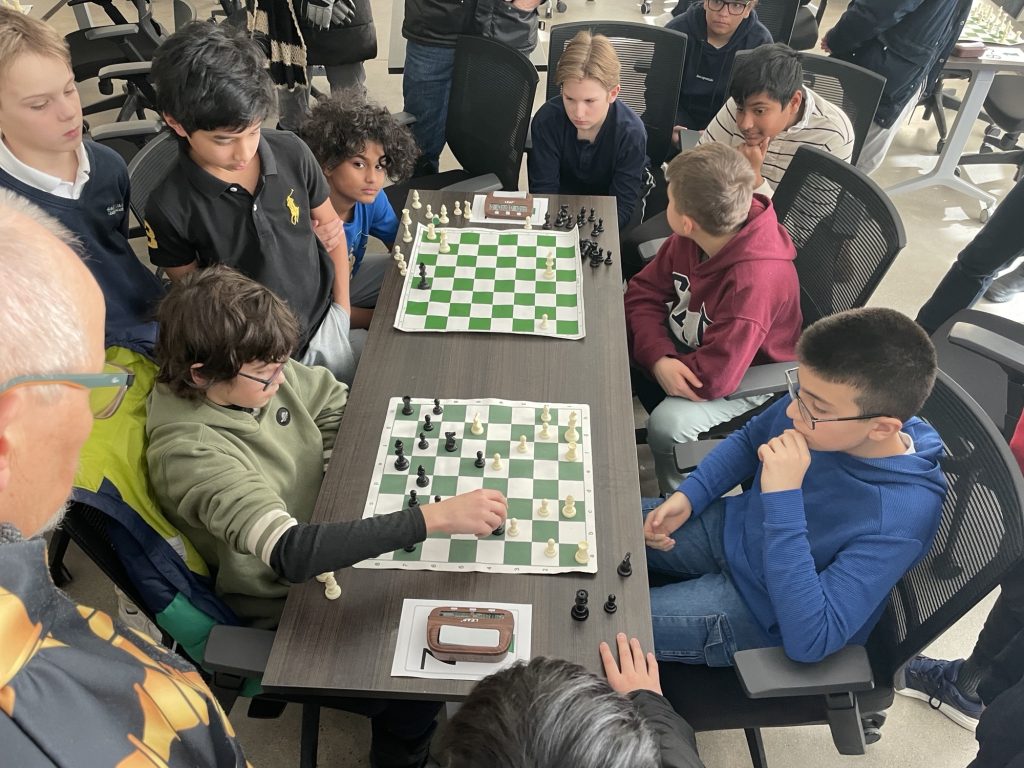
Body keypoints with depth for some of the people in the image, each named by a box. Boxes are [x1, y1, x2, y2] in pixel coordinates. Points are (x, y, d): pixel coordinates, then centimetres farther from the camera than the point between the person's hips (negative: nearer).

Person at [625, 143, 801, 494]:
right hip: (687, 348, 8)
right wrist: (659, 358, -26)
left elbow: (710, 378, -38)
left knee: (667, 425, -28)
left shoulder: (754, 280, -39)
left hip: (749, 375, -7)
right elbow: (644, 292, -8)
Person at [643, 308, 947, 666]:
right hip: (729, 527, 6)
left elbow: (808, 641, -37)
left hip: (757, 606, -5)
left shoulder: (900, 517, -34)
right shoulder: (817, 401, -18)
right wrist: (687, 497, -10)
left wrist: (784, 500, -43)